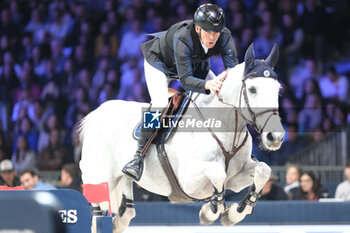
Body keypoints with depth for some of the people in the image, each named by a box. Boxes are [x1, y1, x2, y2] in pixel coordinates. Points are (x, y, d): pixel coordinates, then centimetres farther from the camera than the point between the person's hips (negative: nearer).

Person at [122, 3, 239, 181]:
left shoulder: (225, 37, -30)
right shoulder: (182, 38, -42)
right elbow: (185, 79, -44)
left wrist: (221, 82, -55)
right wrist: (207, 84, -63)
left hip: (196, 64, 6)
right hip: (160, 62, -6)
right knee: (160, 104, -28)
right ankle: (139, 156, -23)